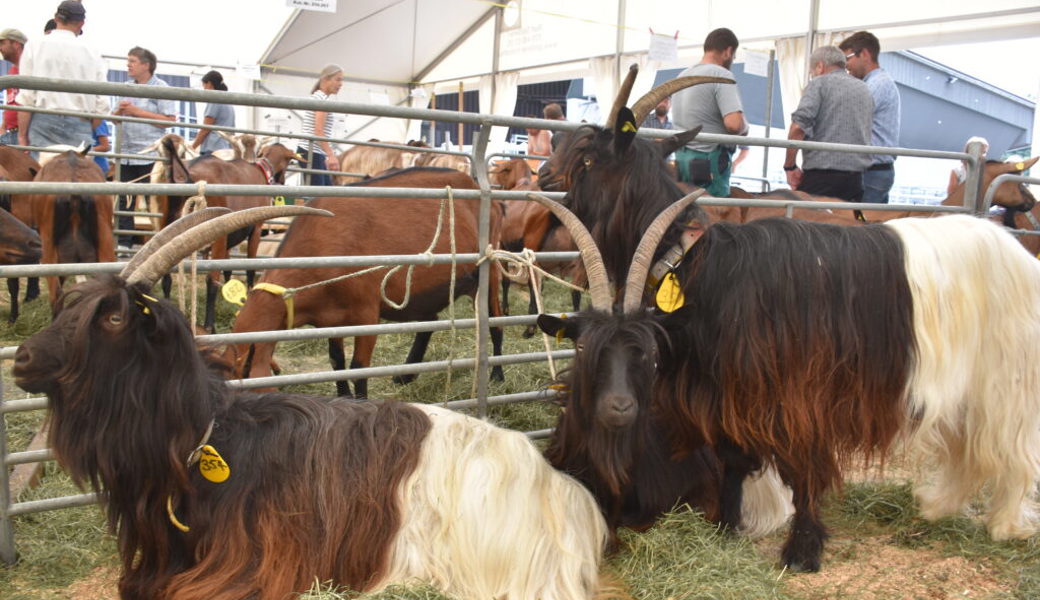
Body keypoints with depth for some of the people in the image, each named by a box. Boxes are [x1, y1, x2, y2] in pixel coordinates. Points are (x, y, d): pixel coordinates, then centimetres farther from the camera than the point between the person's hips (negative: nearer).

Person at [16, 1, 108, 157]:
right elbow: (101, 105, 4)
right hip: (80, 125, 1)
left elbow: (26, 97, -2)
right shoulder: (92, 54, 6)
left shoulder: (35, 45, 4)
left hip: (44, 122, -1)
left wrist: (22, 135, 1)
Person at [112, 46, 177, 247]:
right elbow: (114, 118, 22)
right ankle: (124, 242, 11)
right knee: (125, 200, 6)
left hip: (150, 156, -6)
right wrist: (120, 111, -2)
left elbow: (170, 120, -12)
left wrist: (137, 112, -13)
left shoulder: (161, 88, -2)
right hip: (126, 154, 6)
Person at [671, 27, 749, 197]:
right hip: (709, 160, -8)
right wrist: (744, 129, -2)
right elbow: (734, 124, -23)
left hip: (681, 157, 8)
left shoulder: (682, 75, 14)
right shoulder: (722, 75, -12)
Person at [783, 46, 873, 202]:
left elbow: (798, 126, -13)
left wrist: (789, 166, -8)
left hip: (821, 176, -6)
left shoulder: (820, 83, 1)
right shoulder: (864, 89, 21)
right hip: (856, 178, 6)